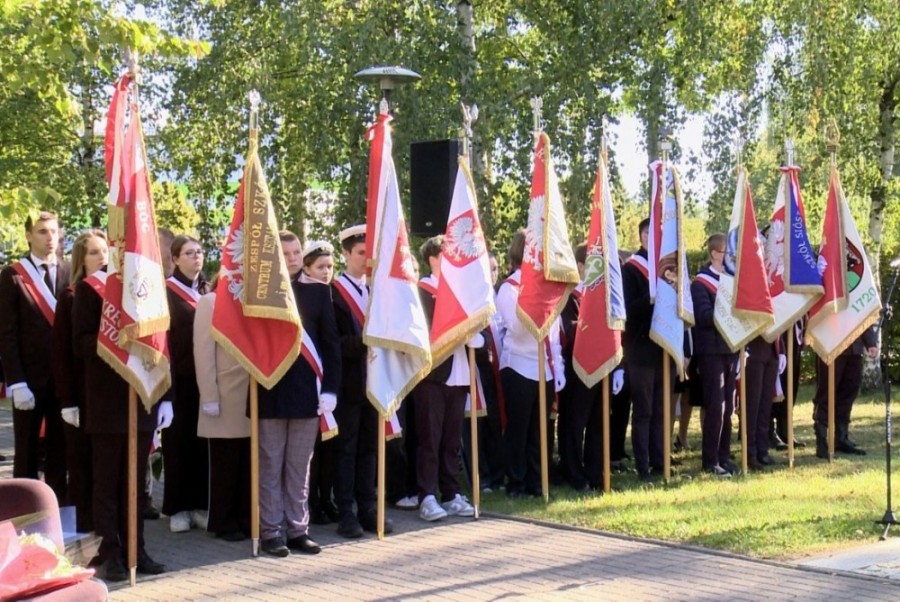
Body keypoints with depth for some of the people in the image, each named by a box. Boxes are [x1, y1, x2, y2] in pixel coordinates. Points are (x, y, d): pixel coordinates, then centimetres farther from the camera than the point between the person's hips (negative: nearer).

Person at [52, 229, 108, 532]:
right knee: (82, 461, 4)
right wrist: (67, 401, -9)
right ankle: (84, 526, 12)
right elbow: (62, 352, -2)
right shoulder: (70, 297, 0)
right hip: (83, 392, -2)